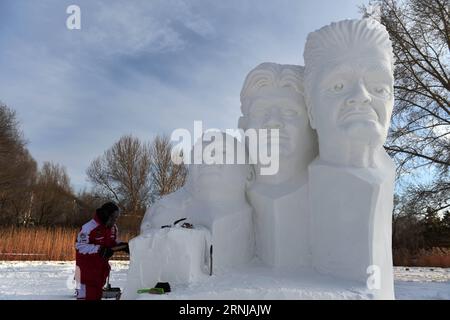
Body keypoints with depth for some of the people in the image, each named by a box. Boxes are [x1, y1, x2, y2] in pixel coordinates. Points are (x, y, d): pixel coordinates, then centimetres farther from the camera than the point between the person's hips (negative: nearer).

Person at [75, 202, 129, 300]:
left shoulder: (113, 228, 1)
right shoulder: (89, 227, -23)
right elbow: (80, 246, -23)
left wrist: (122, 245, -6)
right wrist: (99, 249, -30)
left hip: (102, 265, 7)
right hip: (87, 267, -7)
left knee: (97, 293, 17)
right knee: (87, 294, -5)